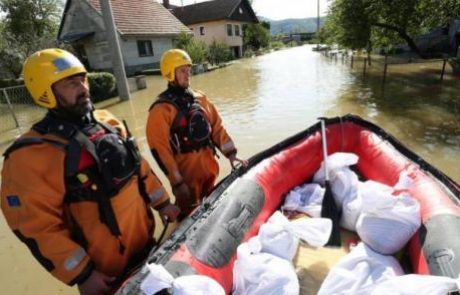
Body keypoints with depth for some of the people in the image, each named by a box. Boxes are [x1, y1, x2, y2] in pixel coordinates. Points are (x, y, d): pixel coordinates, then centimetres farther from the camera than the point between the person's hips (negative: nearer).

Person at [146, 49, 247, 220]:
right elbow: (159, 149, -17)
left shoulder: (200, 98, 6)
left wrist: (231, 155, 0)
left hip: (209, 167, 7)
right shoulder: (161, 108, -15)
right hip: (187, 173, -6)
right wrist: (177, 182, -17)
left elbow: (216, 127, 8)